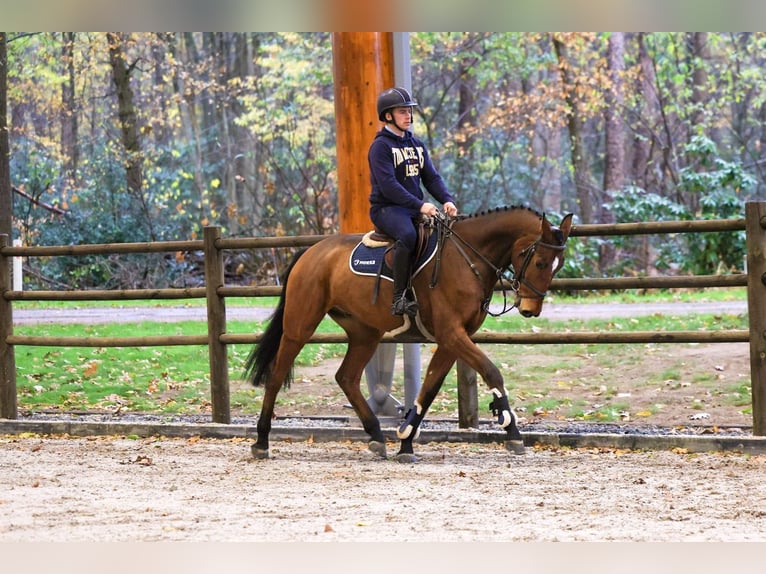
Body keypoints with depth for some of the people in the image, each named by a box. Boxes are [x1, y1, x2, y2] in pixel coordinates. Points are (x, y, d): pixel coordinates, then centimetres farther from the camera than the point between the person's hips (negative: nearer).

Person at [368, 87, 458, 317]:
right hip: (386, 208, -8)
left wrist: (447, 200, -9)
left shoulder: (417, 145, 18)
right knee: (407, 235, -37)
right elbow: (388, 185, -18)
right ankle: (400, 298, -35)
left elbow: (432, 178, 12)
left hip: (416, 208, 8)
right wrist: (419, 205, -26)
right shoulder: (381, 146, -6)